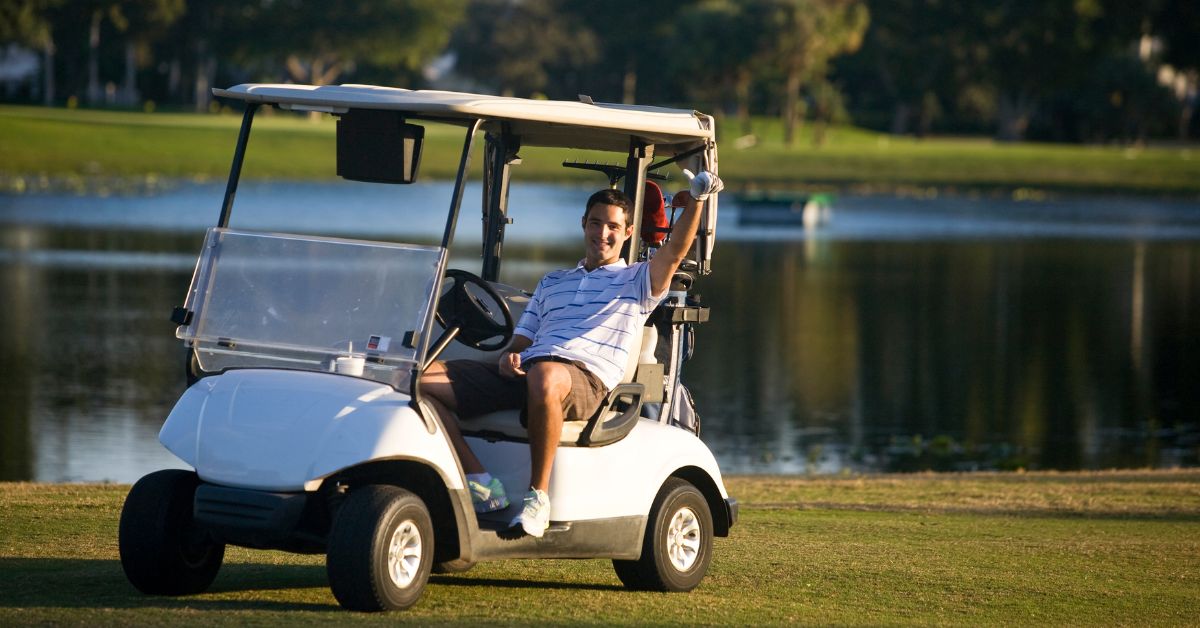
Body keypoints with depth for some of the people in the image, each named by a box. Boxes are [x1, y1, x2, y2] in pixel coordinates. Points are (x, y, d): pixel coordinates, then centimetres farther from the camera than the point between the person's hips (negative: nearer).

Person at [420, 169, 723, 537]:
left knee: (547, 377, -46)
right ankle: (480, 485, -22)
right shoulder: (551, 283, 34)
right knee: (423, 379, -16)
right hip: (524, 372, 5)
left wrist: (696, 201, -13)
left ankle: (538, 495, -32)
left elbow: (674, 253, 0)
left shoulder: (637, 281, 20)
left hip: (586, 378, -5)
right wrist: (508, 357, 5)